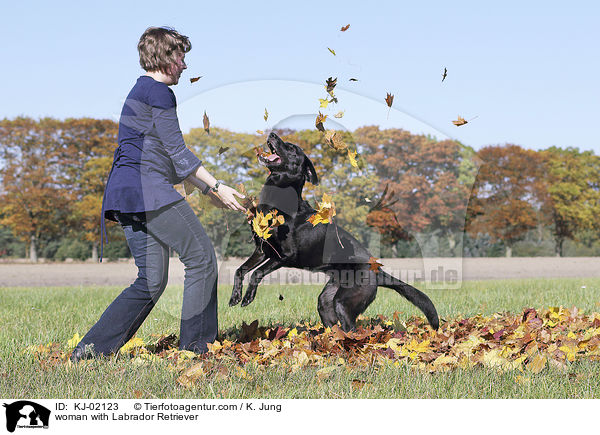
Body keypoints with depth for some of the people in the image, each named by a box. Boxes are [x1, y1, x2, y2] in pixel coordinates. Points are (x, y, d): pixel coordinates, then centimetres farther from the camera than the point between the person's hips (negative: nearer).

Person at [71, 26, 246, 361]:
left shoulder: (139, 93, 27)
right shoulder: (158, 91, -5)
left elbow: (168, 160, 28)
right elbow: (177, 151, -9)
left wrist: (208, 189, 25)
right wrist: (217, 186, -2)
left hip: (126, 195, 10)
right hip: (148, 188, -10)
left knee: (151, 282, 8)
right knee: (201, 256, -4)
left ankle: (92, 348, 5)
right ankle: (196, 346, -3)